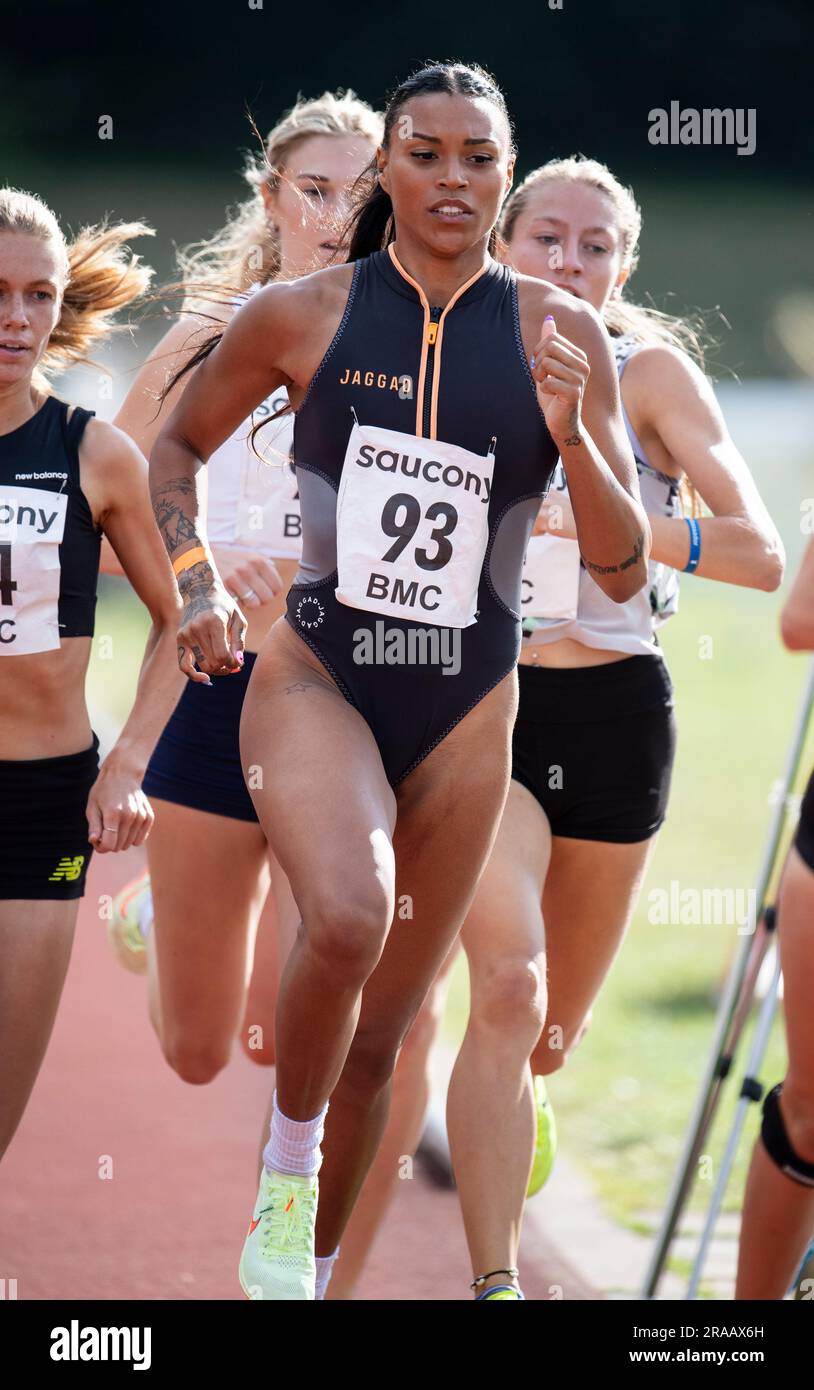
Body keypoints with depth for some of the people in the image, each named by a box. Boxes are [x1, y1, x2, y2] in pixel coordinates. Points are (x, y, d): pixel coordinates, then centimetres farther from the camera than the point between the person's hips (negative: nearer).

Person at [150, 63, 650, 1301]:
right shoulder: (301, 316, -4)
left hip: (466, 714, 2)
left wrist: (572, 436, -20)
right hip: (315, 677, -2)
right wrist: (196, 584, -1)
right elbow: (178, 446, 14)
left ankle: (309, 1269, 31)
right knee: (348, 915, -33)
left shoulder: (557, 335, -3)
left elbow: (624, 573, -4)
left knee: (379, 1038, 10)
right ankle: (285, 1170, -8)